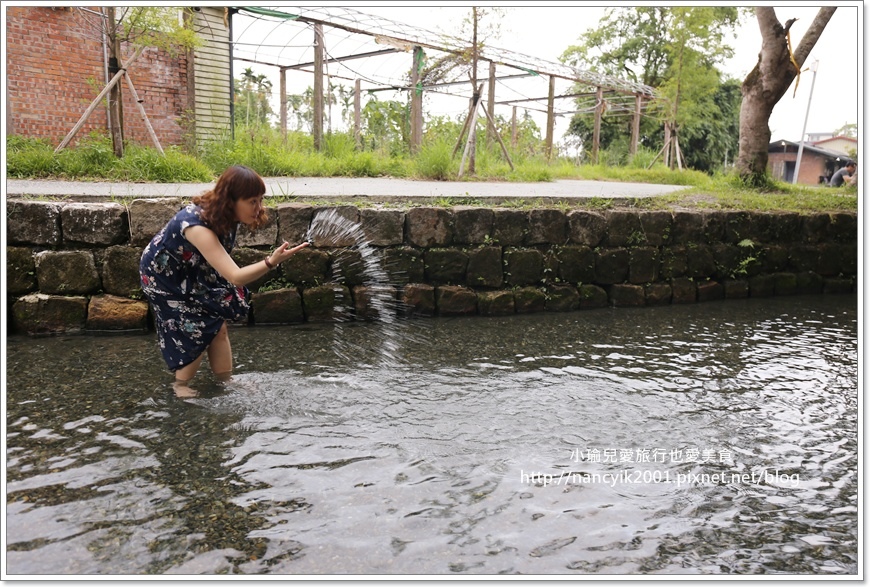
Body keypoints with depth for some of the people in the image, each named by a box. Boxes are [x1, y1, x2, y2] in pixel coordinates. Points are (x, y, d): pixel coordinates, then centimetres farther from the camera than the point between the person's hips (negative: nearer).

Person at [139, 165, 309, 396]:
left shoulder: (222, 215, -16)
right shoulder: (198, 227, -41)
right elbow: (235, 277, -48)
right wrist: (271, 262, -62)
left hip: (190, 272, 7)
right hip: (163, 276, -7)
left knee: (217, 325, 3)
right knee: (199, 329, -6)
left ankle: (226, 381, 15)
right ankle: (180, 385, 15)